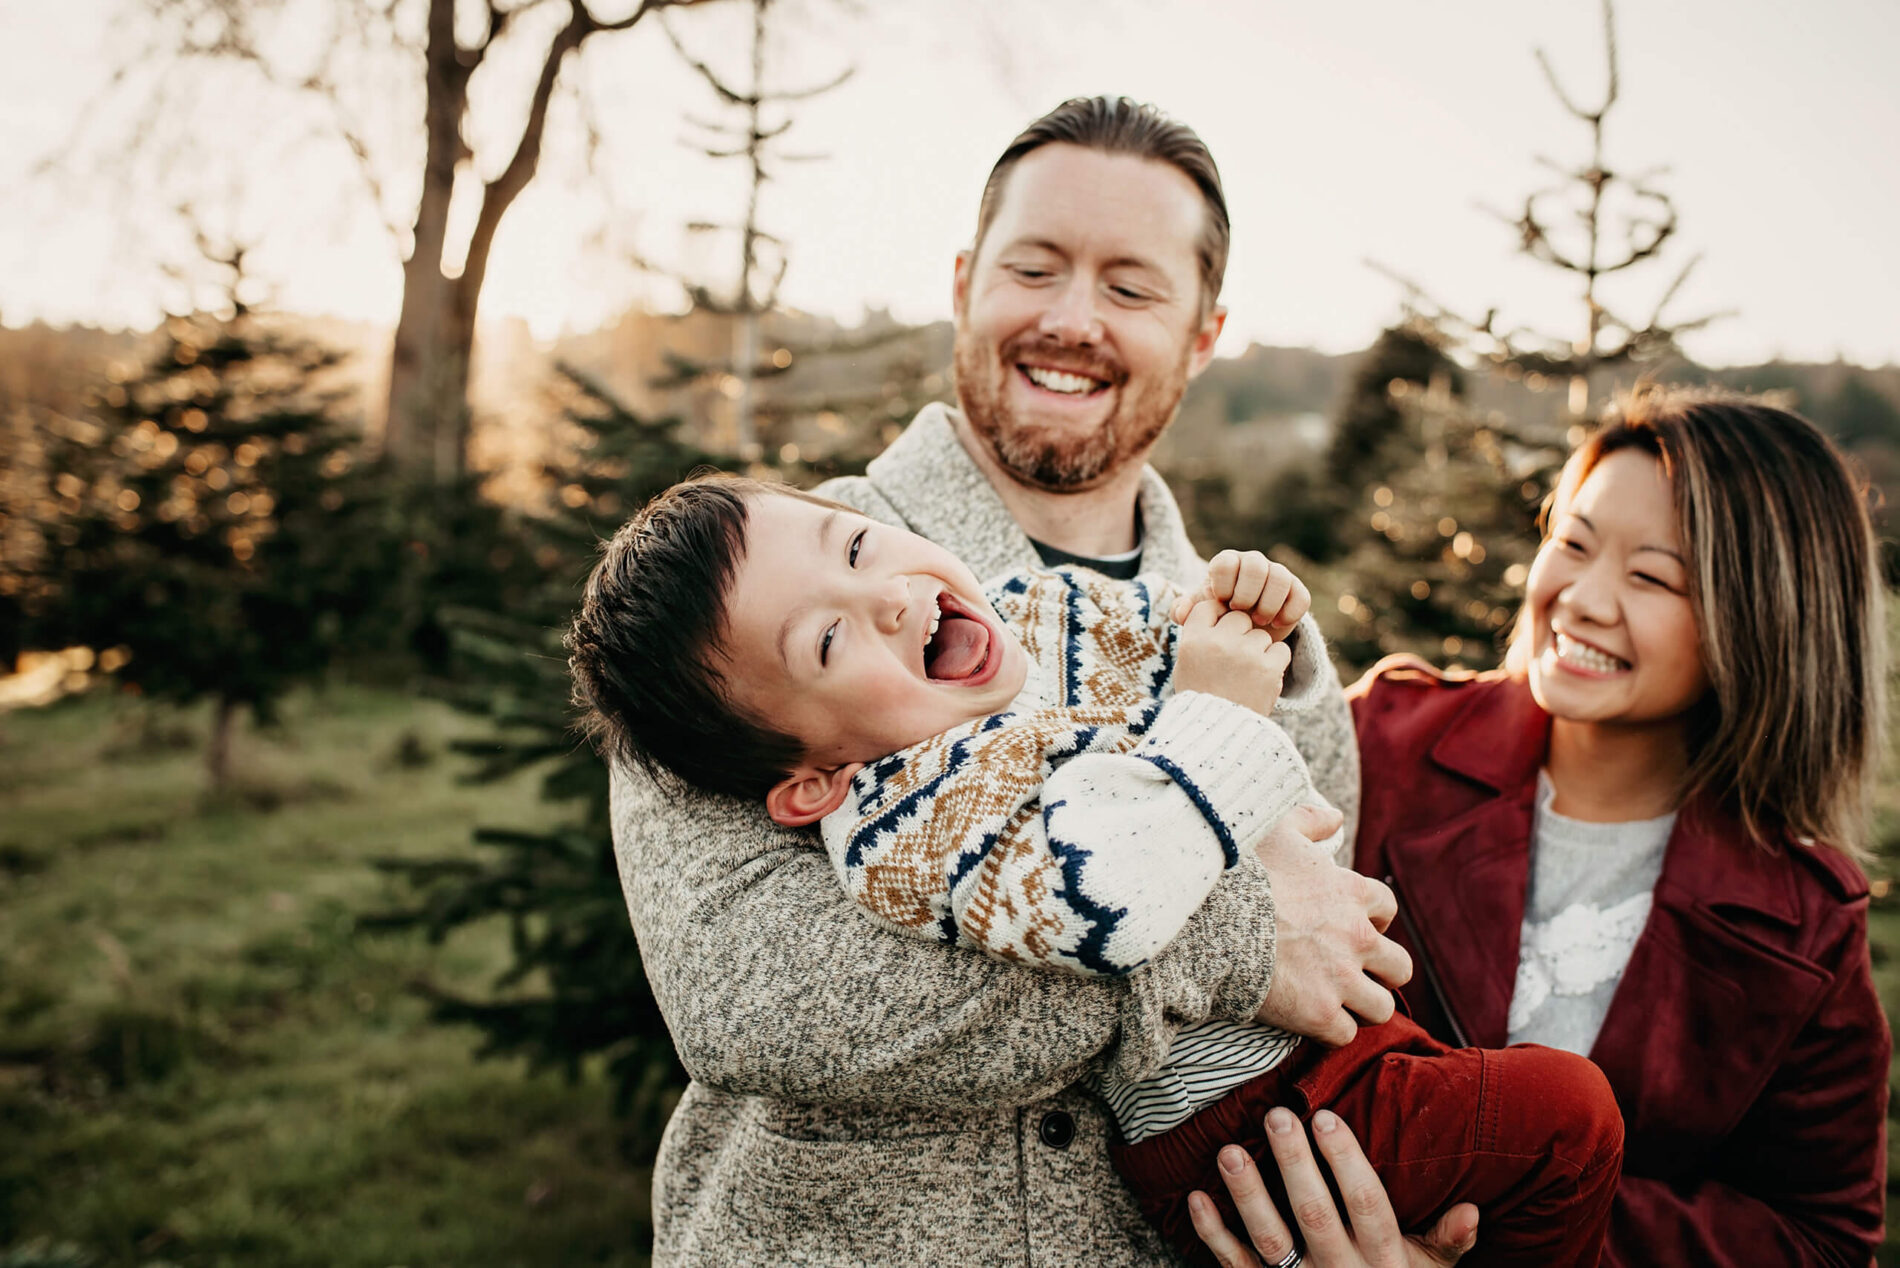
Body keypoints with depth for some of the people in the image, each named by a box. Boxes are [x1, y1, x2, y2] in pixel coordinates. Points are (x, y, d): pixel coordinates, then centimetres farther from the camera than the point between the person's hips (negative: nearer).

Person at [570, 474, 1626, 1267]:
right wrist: (1221, 710, -26)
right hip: (1243, 1117, -8)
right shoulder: (898, 828, -25)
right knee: (1559, 1115, -12)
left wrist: (1251, 621, -3)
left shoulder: (1051, 609, -1)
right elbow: (1112, 894, -41)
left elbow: (1161, 634, 20)